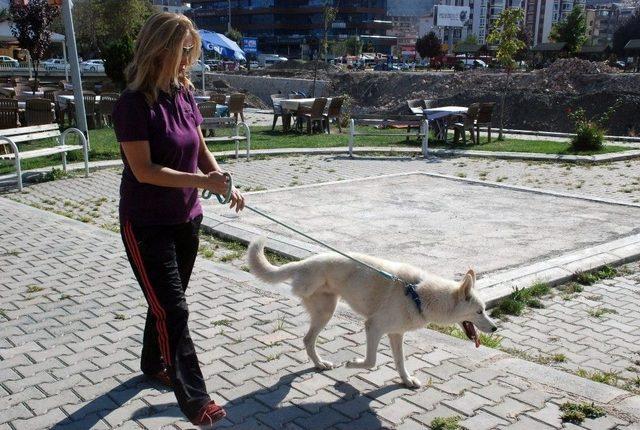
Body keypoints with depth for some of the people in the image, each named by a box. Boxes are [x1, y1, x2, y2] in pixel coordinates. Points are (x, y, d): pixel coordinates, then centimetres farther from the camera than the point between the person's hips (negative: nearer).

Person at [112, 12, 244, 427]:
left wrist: (224, 183, -8)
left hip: (186, 219, 7)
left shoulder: (185, 95, 2)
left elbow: (201, 151, 10)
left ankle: (154, 364, 42)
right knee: (173, 309, -4)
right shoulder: (134, 103, -18)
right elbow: (144, 170, -22)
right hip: (146, 225, -7)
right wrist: (202, 181, -26)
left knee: (166, 300, 20)